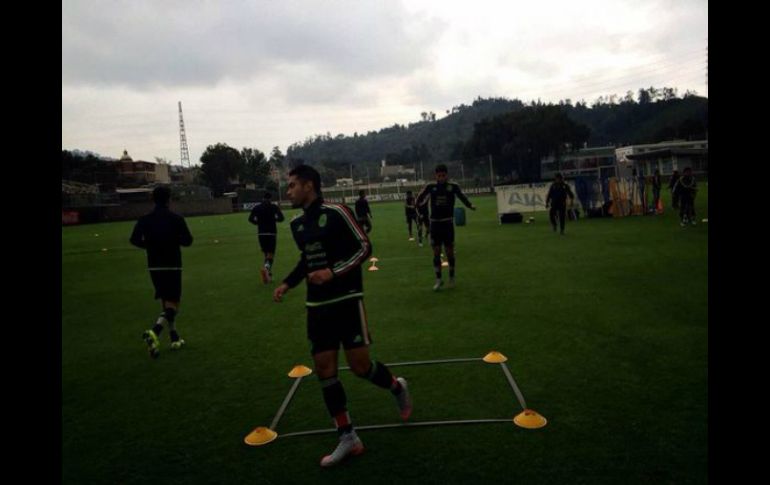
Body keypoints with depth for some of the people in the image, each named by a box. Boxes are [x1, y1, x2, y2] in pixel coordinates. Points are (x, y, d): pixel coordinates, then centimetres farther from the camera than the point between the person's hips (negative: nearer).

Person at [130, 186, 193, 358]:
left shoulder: (145, 220, 1)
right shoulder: (176, 219, -8)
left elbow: (134, 239, -7)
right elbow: (187, 241, -9)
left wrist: (150, 245, 10)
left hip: (154, 266, 4)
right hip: (172, 266, -4)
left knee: (165, 302, 18)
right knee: (172, 304, -2)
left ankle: (175, 338, 22)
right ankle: (154, 332, -28)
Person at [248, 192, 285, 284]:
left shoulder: (257, 207, 6)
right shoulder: (274, 207, 0)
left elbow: (251, 219, -3)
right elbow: (281, 218, -10)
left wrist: (259, 223, 14)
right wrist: (274, 219, 10)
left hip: (261, 233, 3)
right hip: (272, 233, -3)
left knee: (266, 254, 16)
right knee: (271, 254, -4)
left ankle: (269, 274, 16)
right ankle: (266, 267, -34)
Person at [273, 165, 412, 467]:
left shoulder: (336, 213, -12)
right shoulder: (297, 223, 9)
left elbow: (364, 247, -12)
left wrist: (333, 272, -22)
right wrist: (287, 284, 9)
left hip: (346, 300, -6)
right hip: (316, 305, 7)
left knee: (360, 366, -4)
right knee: (324, 369, 3)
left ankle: (398, 387, 30)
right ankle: (347, 438, 13)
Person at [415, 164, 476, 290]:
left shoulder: (453, 187, -2)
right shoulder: (431, 187, 1)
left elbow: (461, 197, -12)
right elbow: (421, 200, -7)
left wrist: (470, 206, -24)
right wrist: (419, 202, -25)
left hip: (448, 222, -1)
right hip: (435, 223, 1)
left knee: (450, 251, 5)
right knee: (436, 252, 4)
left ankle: (452, 278, 23)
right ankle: (438, 280, 15)